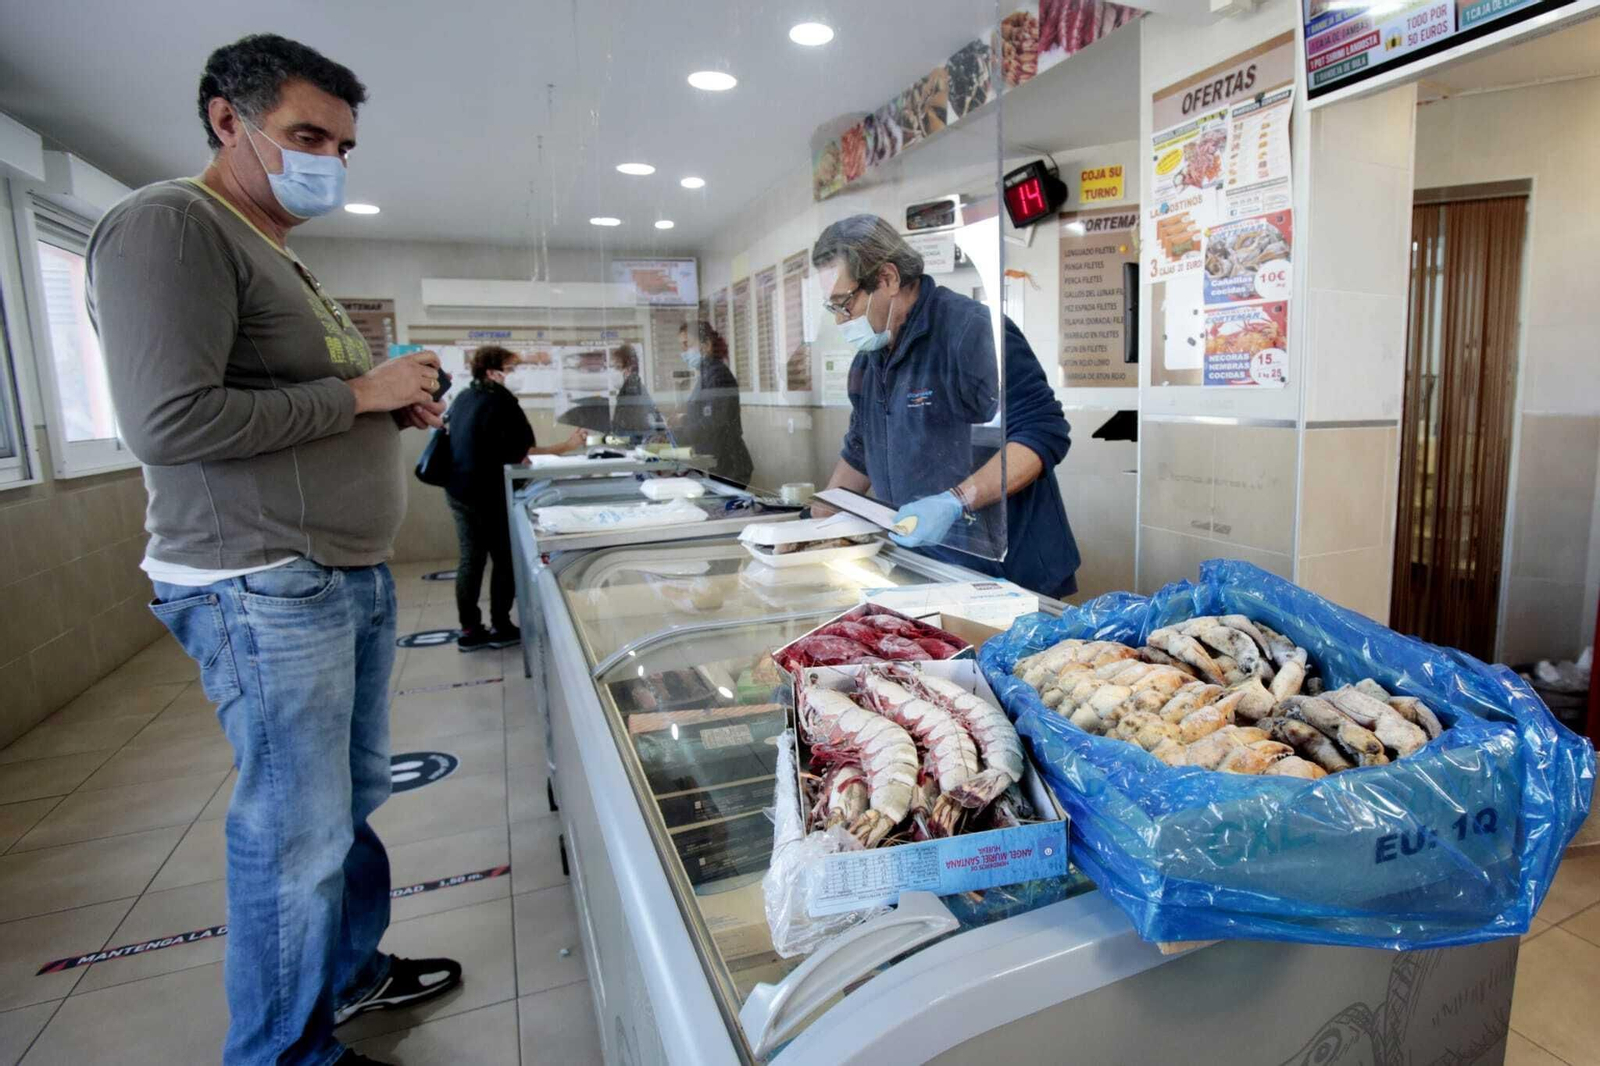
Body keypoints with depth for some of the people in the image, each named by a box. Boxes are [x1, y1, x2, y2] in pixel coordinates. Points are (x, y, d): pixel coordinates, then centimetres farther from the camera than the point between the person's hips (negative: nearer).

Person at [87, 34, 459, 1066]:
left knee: (354, 796, 18)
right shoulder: (171, 225, -10)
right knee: (298, 832, 1)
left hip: (353, 576, 10)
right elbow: (171, 422, -21)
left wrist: (397, 404, 7)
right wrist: (359, 392, -15)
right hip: (265, 591, -9)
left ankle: (349, 971, 38)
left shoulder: (285, 261, 20)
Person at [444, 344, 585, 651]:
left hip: (459, 490, 8)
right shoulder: (500, 401, -15)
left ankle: (470, 630, 14)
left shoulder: (461, 399, 9)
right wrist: (566, 447, -17)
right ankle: (500, 627, 10)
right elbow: (520, 454, -19)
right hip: (489, 493, -7)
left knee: (470, 559, 10)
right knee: (504, 559, 5)